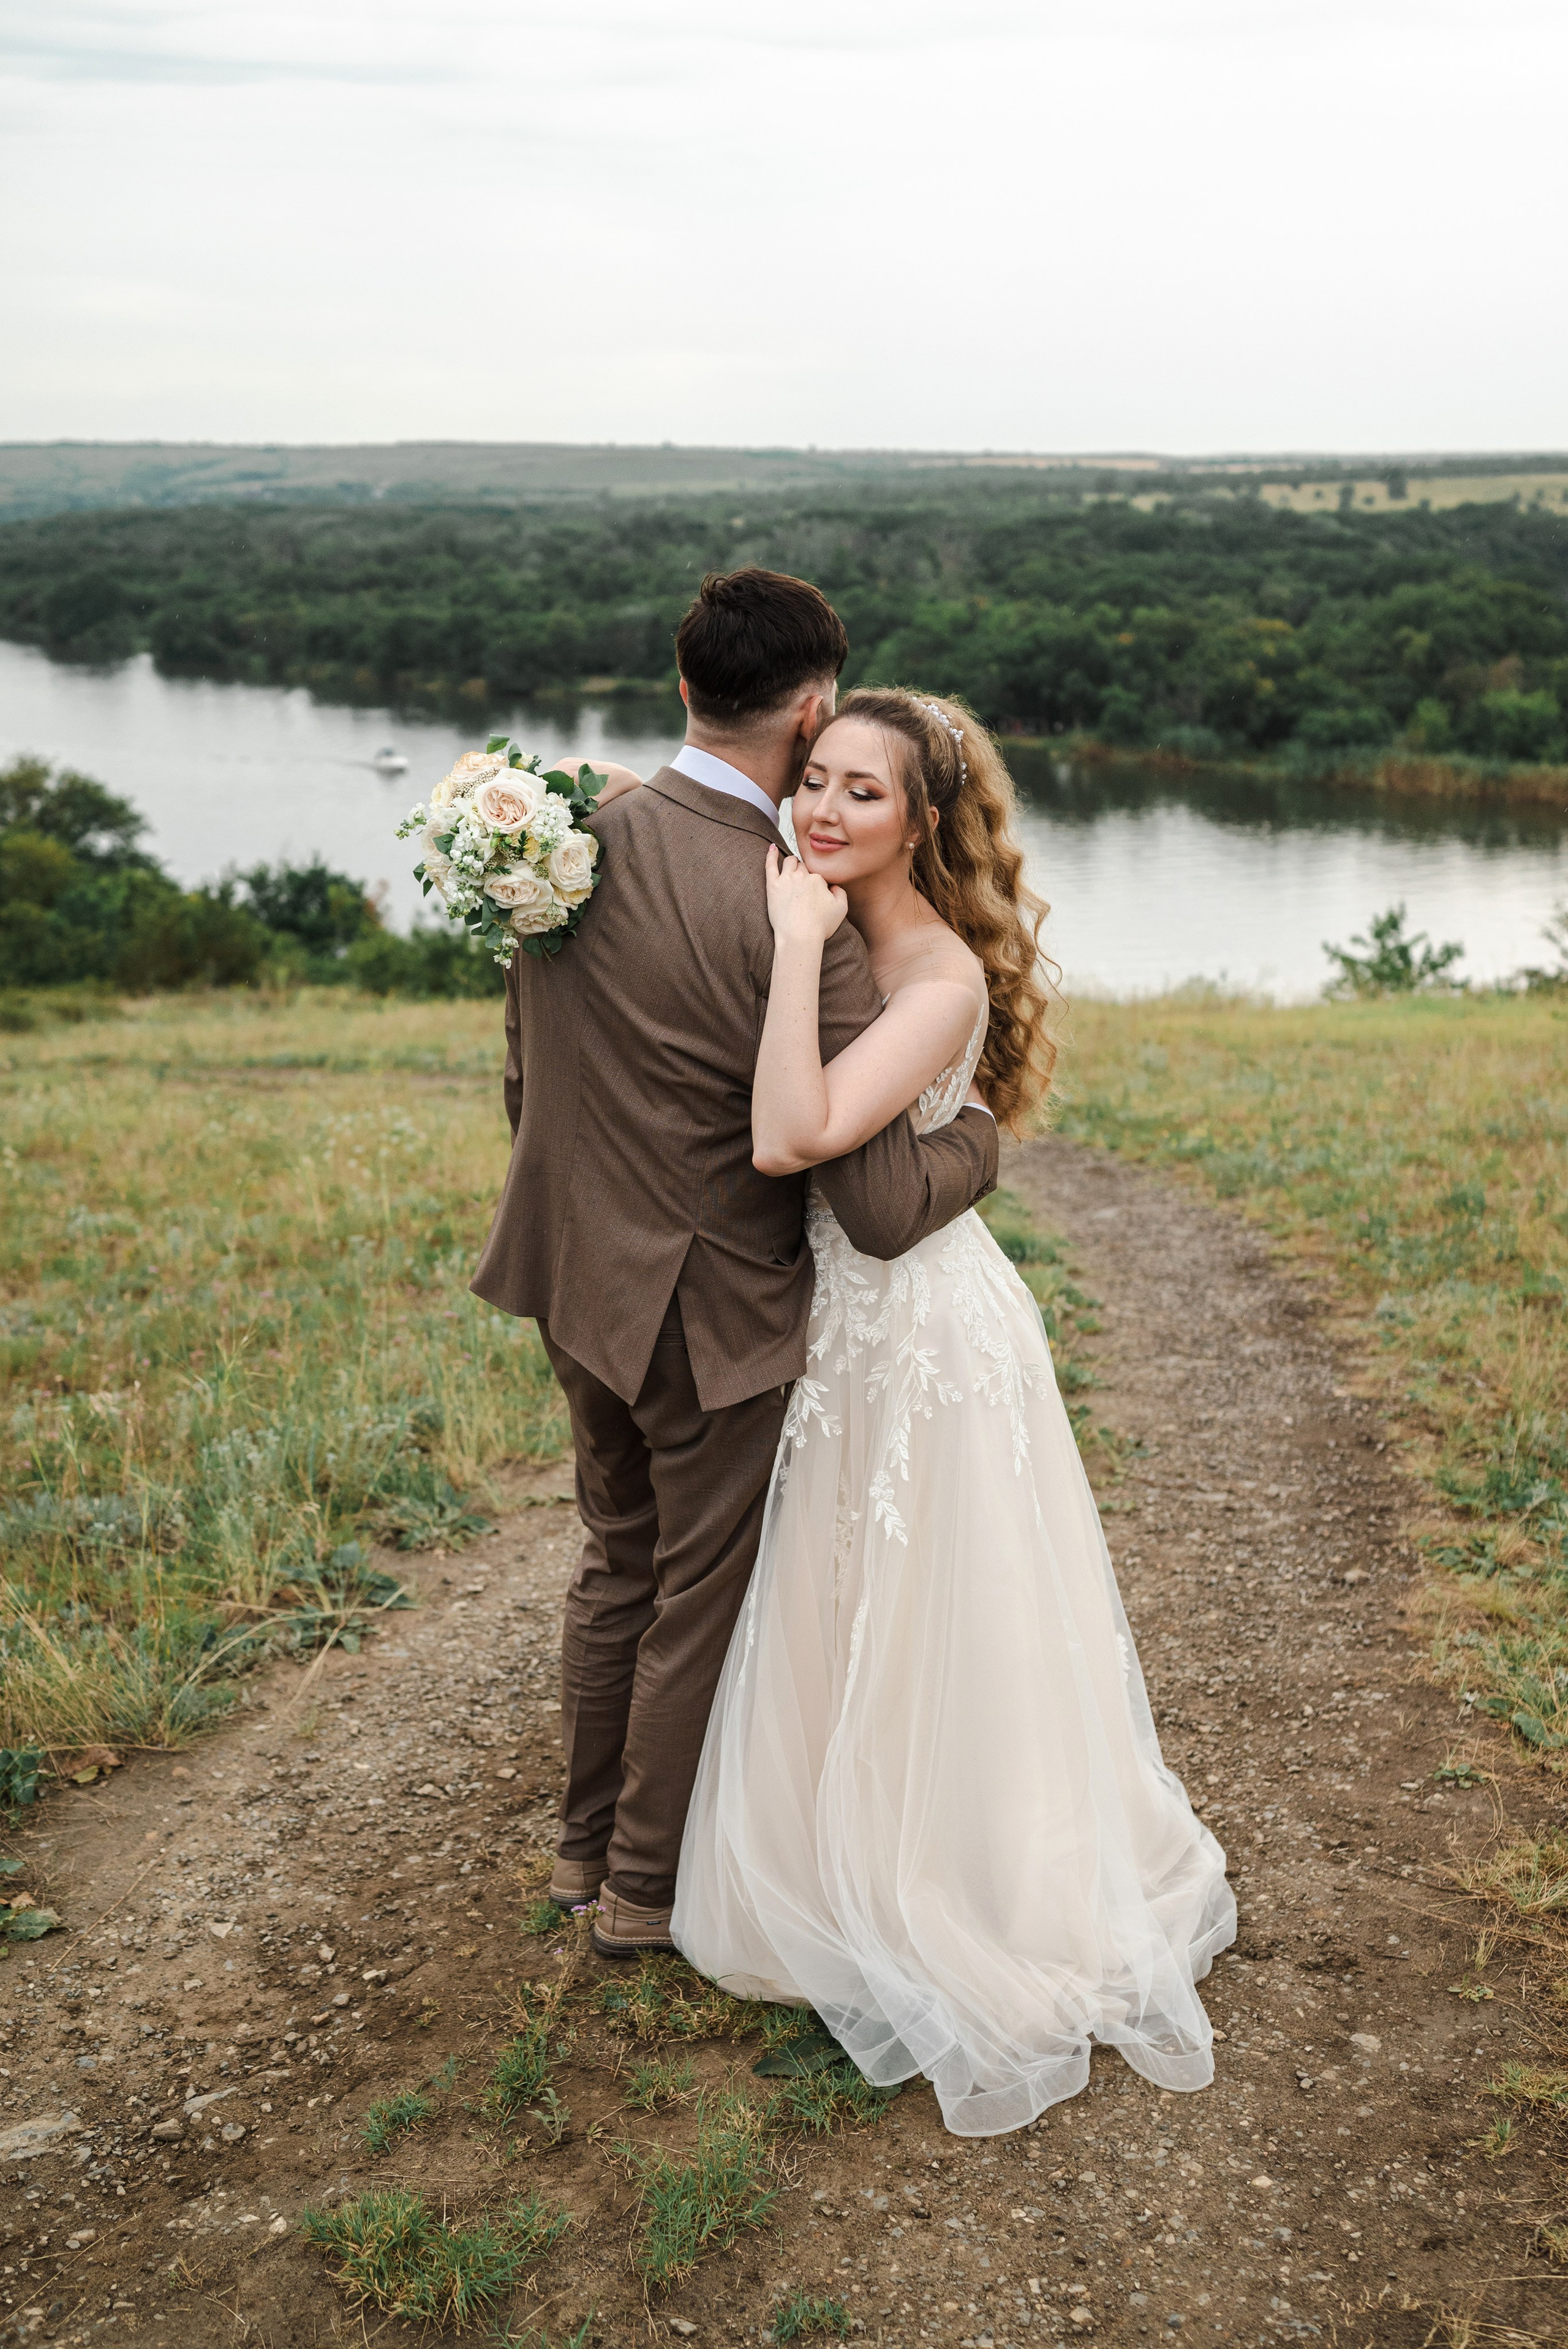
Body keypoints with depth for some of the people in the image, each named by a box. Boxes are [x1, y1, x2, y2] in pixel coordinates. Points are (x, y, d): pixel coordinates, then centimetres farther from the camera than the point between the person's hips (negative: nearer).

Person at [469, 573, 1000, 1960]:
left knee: (618, 1563, 26)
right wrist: (983, 1135, -5)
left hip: (576, 1277, 7)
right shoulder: (794, 920, -26)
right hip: (712, 1311, -7)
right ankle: (649, 1887, 33)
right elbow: (883, 1206, -25)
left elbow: (522, 1077, 7)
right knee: (702, 1600, 15)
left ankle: (587, 1845, 43)